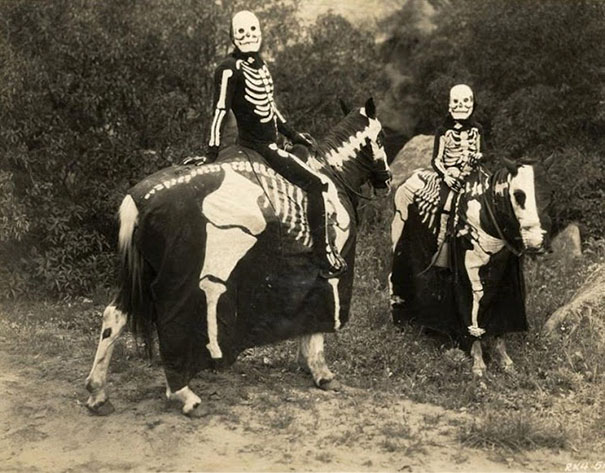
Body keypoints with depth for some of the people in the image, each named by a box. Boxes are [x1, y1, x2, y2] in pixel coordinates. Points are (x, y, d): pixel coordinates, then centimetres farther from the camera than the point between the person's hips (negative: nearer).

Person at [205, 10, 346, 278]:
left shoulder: (258, 62, 12)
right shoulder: (230, 69, -16)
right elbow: (220, 112, -17)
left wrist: (293, 135, 21)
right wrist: (212, 154, -17)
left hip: (268, 141, 10)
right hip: (258, 145, -10)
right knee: (315, 184, -13)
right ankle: (325, 258, -12)